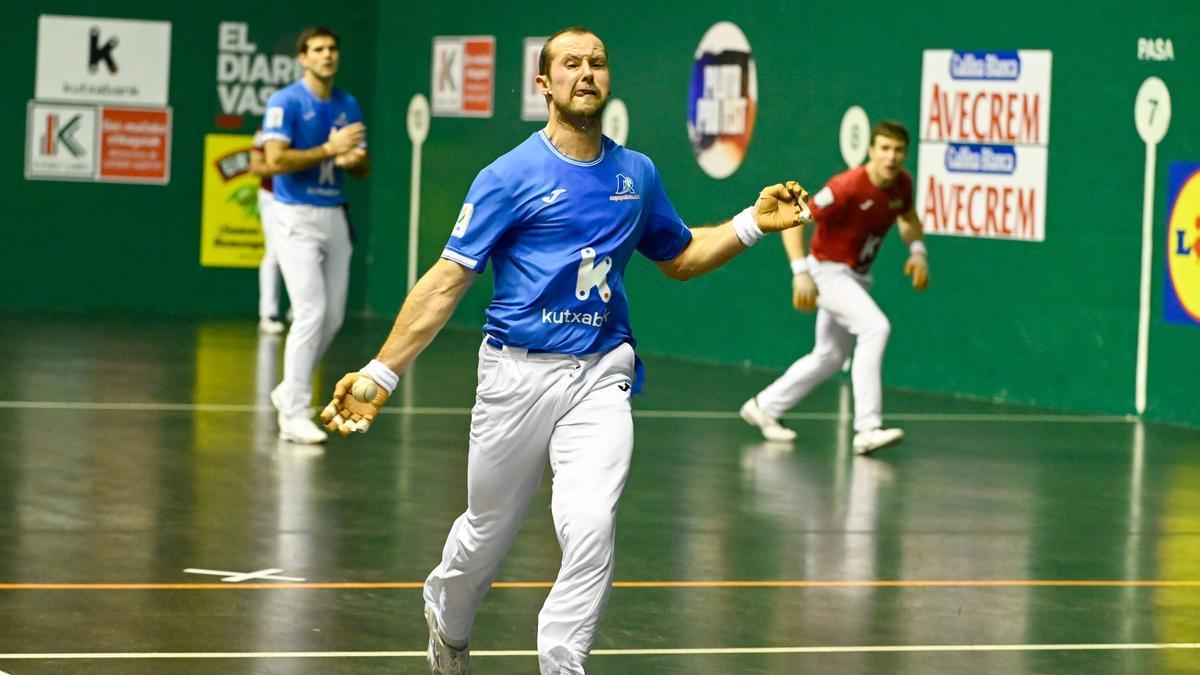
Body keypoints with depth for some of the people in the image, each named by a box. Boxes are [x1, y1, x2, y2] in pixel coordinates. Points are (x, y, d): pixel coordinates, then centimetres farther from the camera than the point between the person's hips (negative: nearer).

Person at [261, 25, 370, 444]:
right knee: (311, 313, -14)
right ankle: (294, 415, -9)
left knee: (333, 317, 9)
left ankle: (290, 391, 28)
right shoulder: (286, 102, -9)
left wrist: (354, 159, -11)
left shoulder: (348, 106, 10)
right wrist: (329, 149, -20)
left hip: (334, 217, 7)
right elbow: (275, 160, -18)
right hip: (296, 218, -7)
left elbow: (364, 169, 12)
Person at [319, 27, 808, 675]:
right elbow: (447, 281, -8)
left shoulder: (637, 173, 8)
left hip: (599, 378, 2)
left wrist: (753, 223, 9)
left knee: (591, 527, -19)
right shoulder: (510, 177, -7)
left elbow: (679, 258, 24)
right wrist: (379, 374, -15)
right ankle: (446, 618, 45)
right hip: (518, 375, -2)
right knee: (489, 530, 13)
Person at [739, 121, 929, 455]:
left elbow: (909, 217, 16)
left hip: (857, 277, 8)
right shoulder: (848, 187, -28)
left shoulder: (901, 183, -7)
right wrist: (801, 272, -33)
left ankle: (764, 406, 40)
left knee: (829, 357, 21)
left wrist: (917, 251, -3)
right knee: (875, 327, -29)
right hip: (828, 270, -8)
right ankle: (867, 428, -32)